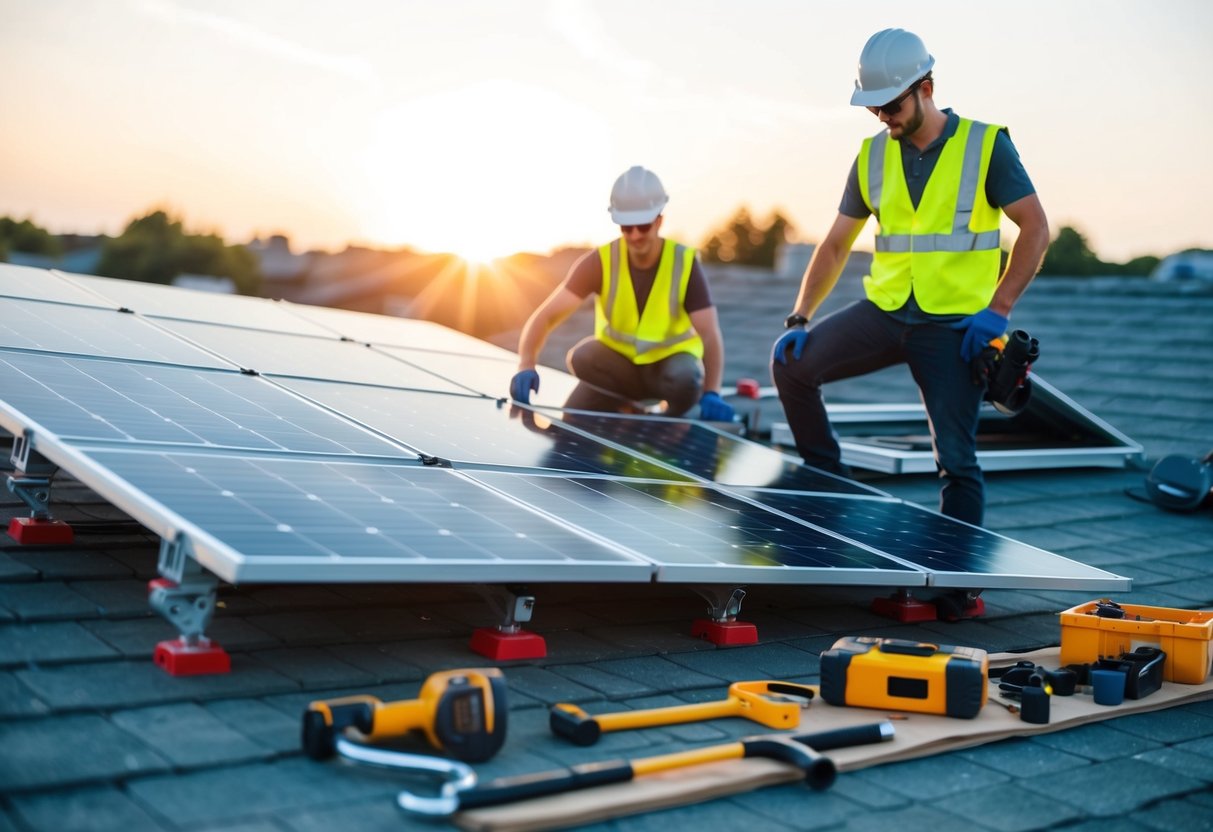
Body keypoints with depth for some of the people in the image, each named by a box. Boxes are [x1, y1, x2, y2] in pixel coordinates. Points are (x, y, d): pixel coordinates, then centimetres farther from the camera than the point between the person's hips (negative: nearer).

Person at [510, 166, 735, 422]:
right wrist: (526, 366, -43)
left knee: (686, 379, -36)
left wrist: (711, 393, -41)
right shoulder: (601, 262, -17)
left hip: (669, 361, -2)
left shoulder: (685, 263, -18)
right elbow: (546, 315, -23)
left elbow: (710, 334, -23)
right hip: (617, 362, 2)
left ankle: (671, 419, -3)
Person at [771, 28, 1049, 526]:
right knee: (791, 363, -7)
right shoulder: (872, 156, 6)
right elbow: (836, 246, 11)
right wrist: (800, 318, 1)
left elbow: (1035, 228, -5)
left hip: (954, 324, -4)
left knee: (955, 458, -6)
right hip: (883, 312, 4)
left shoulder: (986, 146, -5)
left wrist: (997, 309, -15)